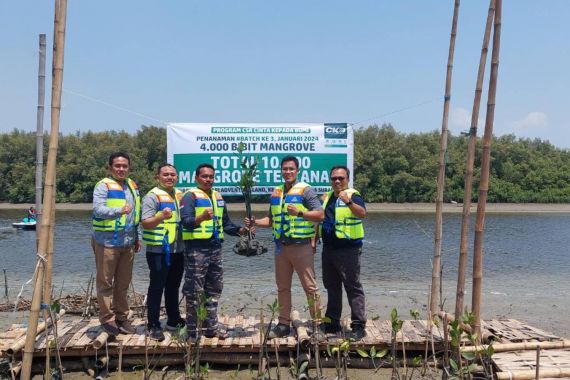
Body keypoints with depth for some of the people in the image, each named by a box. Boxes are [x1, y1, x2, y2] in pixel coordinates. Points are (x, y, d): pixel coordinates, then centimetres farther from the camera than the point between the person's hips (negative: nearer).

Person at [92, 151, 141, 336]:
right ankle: (107, 319, 15)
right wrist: (119, 211, -37)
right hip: (107, 242, -6)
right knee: (105, 282, 3)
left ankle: (121, 316, 25)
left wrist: (137, 237, 17)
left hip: (127, 243, 6)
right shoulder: (103, 185, -8)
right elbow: (98, 209, -22)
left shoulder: (132, 186, 13)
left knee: (123, 283, 13)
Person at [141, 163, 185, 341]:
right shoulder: (152, 196, -10)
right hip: (158, 251, -7)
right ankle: (154, 326, 10)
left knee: (173, 287, 18)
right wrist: (162, 216, -33)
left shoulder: (180, 195, 13)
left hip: (178, 250, 7)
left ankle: (174, 320, 31)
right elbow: (145, 223, -18)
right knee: (157, 288, 0)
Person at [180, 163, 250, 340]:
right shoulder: (190, 195, -6)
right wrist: (202, 217, -39)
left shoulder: (218, 197, 16)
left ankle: (211, 327, 27)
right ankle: (192, 332, 10)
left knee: (214, 291, 15)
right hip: (196, 249, -7)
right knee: (194, 292, -1)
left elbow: (226, 224, 20)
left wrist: (241, 230, 4)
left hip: (215, 249, 7)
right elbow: (186, 221, -20)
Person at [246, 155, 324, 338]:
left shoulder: (306, 190, -5)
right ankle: (284, 324, 22)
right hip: (281, 246, 6)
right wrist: (255, 223, 6)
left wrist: (300, 213, -25)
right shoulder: (276, 193, 14)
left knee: (310, 286, -1)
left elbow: (320, 214, -12)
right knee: (282, 287, 12)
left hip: (301, 246, -6)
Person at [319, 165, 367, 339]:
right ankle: (332, 323, 28)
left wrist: (349, 202, -43)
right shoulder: (327, 197, 13)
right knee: (331, 287, 16)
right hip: (329, 249, 8)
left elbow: (362, 213, -28)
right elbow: (321, 219, 23)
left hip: (348, 250, -8)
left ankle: (359, 326, 3)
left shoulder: (353, 196, -8)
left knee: (353, 287, -4)